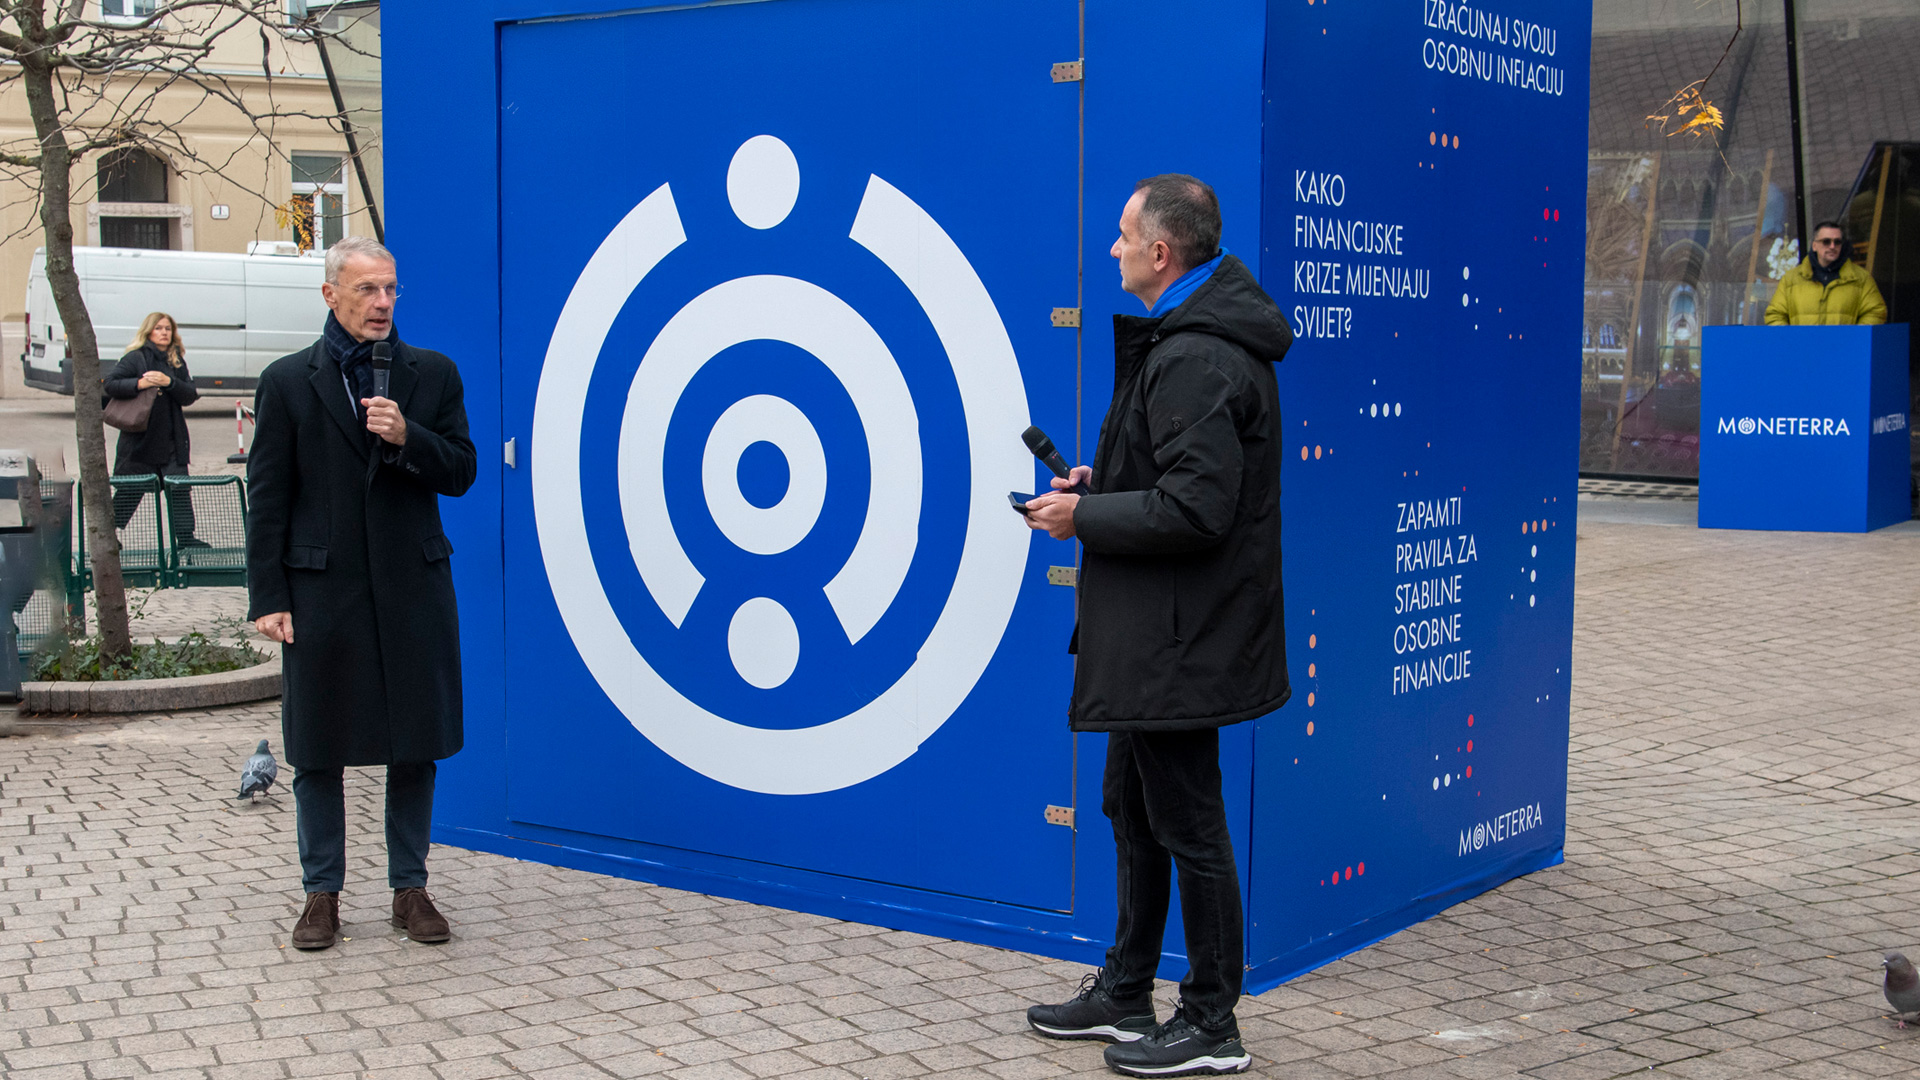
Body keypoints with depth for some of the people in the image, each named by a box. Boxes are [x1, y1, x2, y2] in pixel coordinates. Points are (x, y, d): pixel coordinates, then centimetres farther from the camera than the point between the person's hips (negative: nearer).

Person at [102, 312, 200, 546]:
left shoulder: (177, 361, 10)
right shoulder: (136, 358, -4)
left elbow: (190, 395, 1)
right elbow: (109, 384, -12)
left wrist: (169, 382, -16)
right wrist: (140, 383, -22)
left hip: (172, 440, 4)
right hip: (140, 437, -4)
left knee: (180, 489, -2)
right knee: (128, 491, 4)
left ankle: (184, 535, 2)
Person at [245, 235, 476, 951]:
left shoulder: (433, 374, 7)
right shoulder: (287, 382, 2)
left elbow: (461, 472, 5)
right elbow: (267, 499, 0)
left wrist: (407, 438, -14)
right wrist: (268, 598, -5)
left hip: (413, 589, 1)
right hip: (322, 591, -1)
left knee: (415, 748, 7)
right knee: (318, 752, 6)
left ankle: (410, 889, 19)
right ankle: (322, 895, 19)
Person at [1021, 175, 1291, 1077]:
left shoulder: (1198, 360, -22)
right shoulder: (1190, 338, 13)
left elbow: (1194, 510, -27)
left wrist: (1085, 518, -15)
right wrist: (1103, 482, 11)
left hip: (1180, 635, -11)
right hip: (1156, 633, 11)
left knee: (1187, 825, -1)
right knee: (1133, 808, 19)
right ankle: (1125, 993, 32)